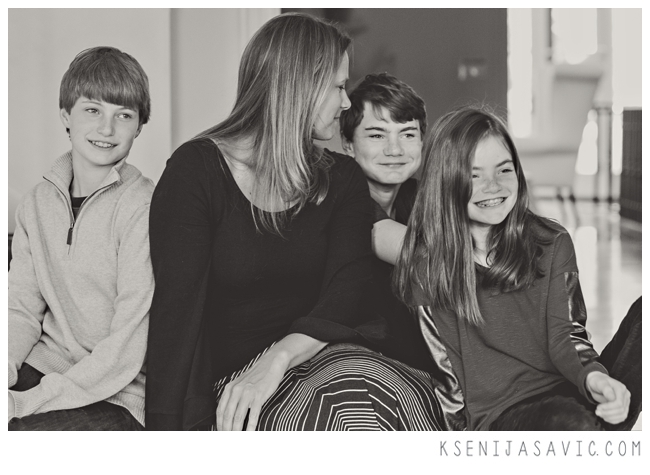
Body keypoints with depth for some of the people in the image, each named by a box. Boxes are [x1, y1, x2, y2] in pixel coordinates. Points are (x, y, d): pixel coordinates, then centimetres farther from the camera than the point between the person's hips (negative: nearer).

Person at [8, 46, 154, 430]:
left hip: (117, 396, -5)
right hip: (43, 368, 6)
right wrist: (6, 366, -12)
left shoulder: (144, 207, -12)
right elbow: (22, 308, 9)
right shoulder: (37, 204, 8)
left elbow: (128, 348, -16)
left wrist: (27, 402, -18)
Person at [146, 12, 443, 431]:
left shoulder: (342, 180, 14)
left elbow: (346, 292, -3)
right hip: (231, 381, -4)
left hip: (324, 360, 4)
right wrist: (168, 429, -19)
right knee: (359, 404, -33)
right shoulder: (196, 171, 0)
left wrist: (280, 355, -23)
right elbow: (177, 309, -9)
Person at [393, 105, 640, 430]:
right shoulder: (425, 266, 1)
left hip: (565, 392, 4)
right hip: (494, 412, -4)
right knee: (574, 426, -36)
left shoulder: (552, 244, 7)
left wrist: (592, 376, -20)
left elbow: (563, 339, 1)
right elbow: (445, 367, 3)